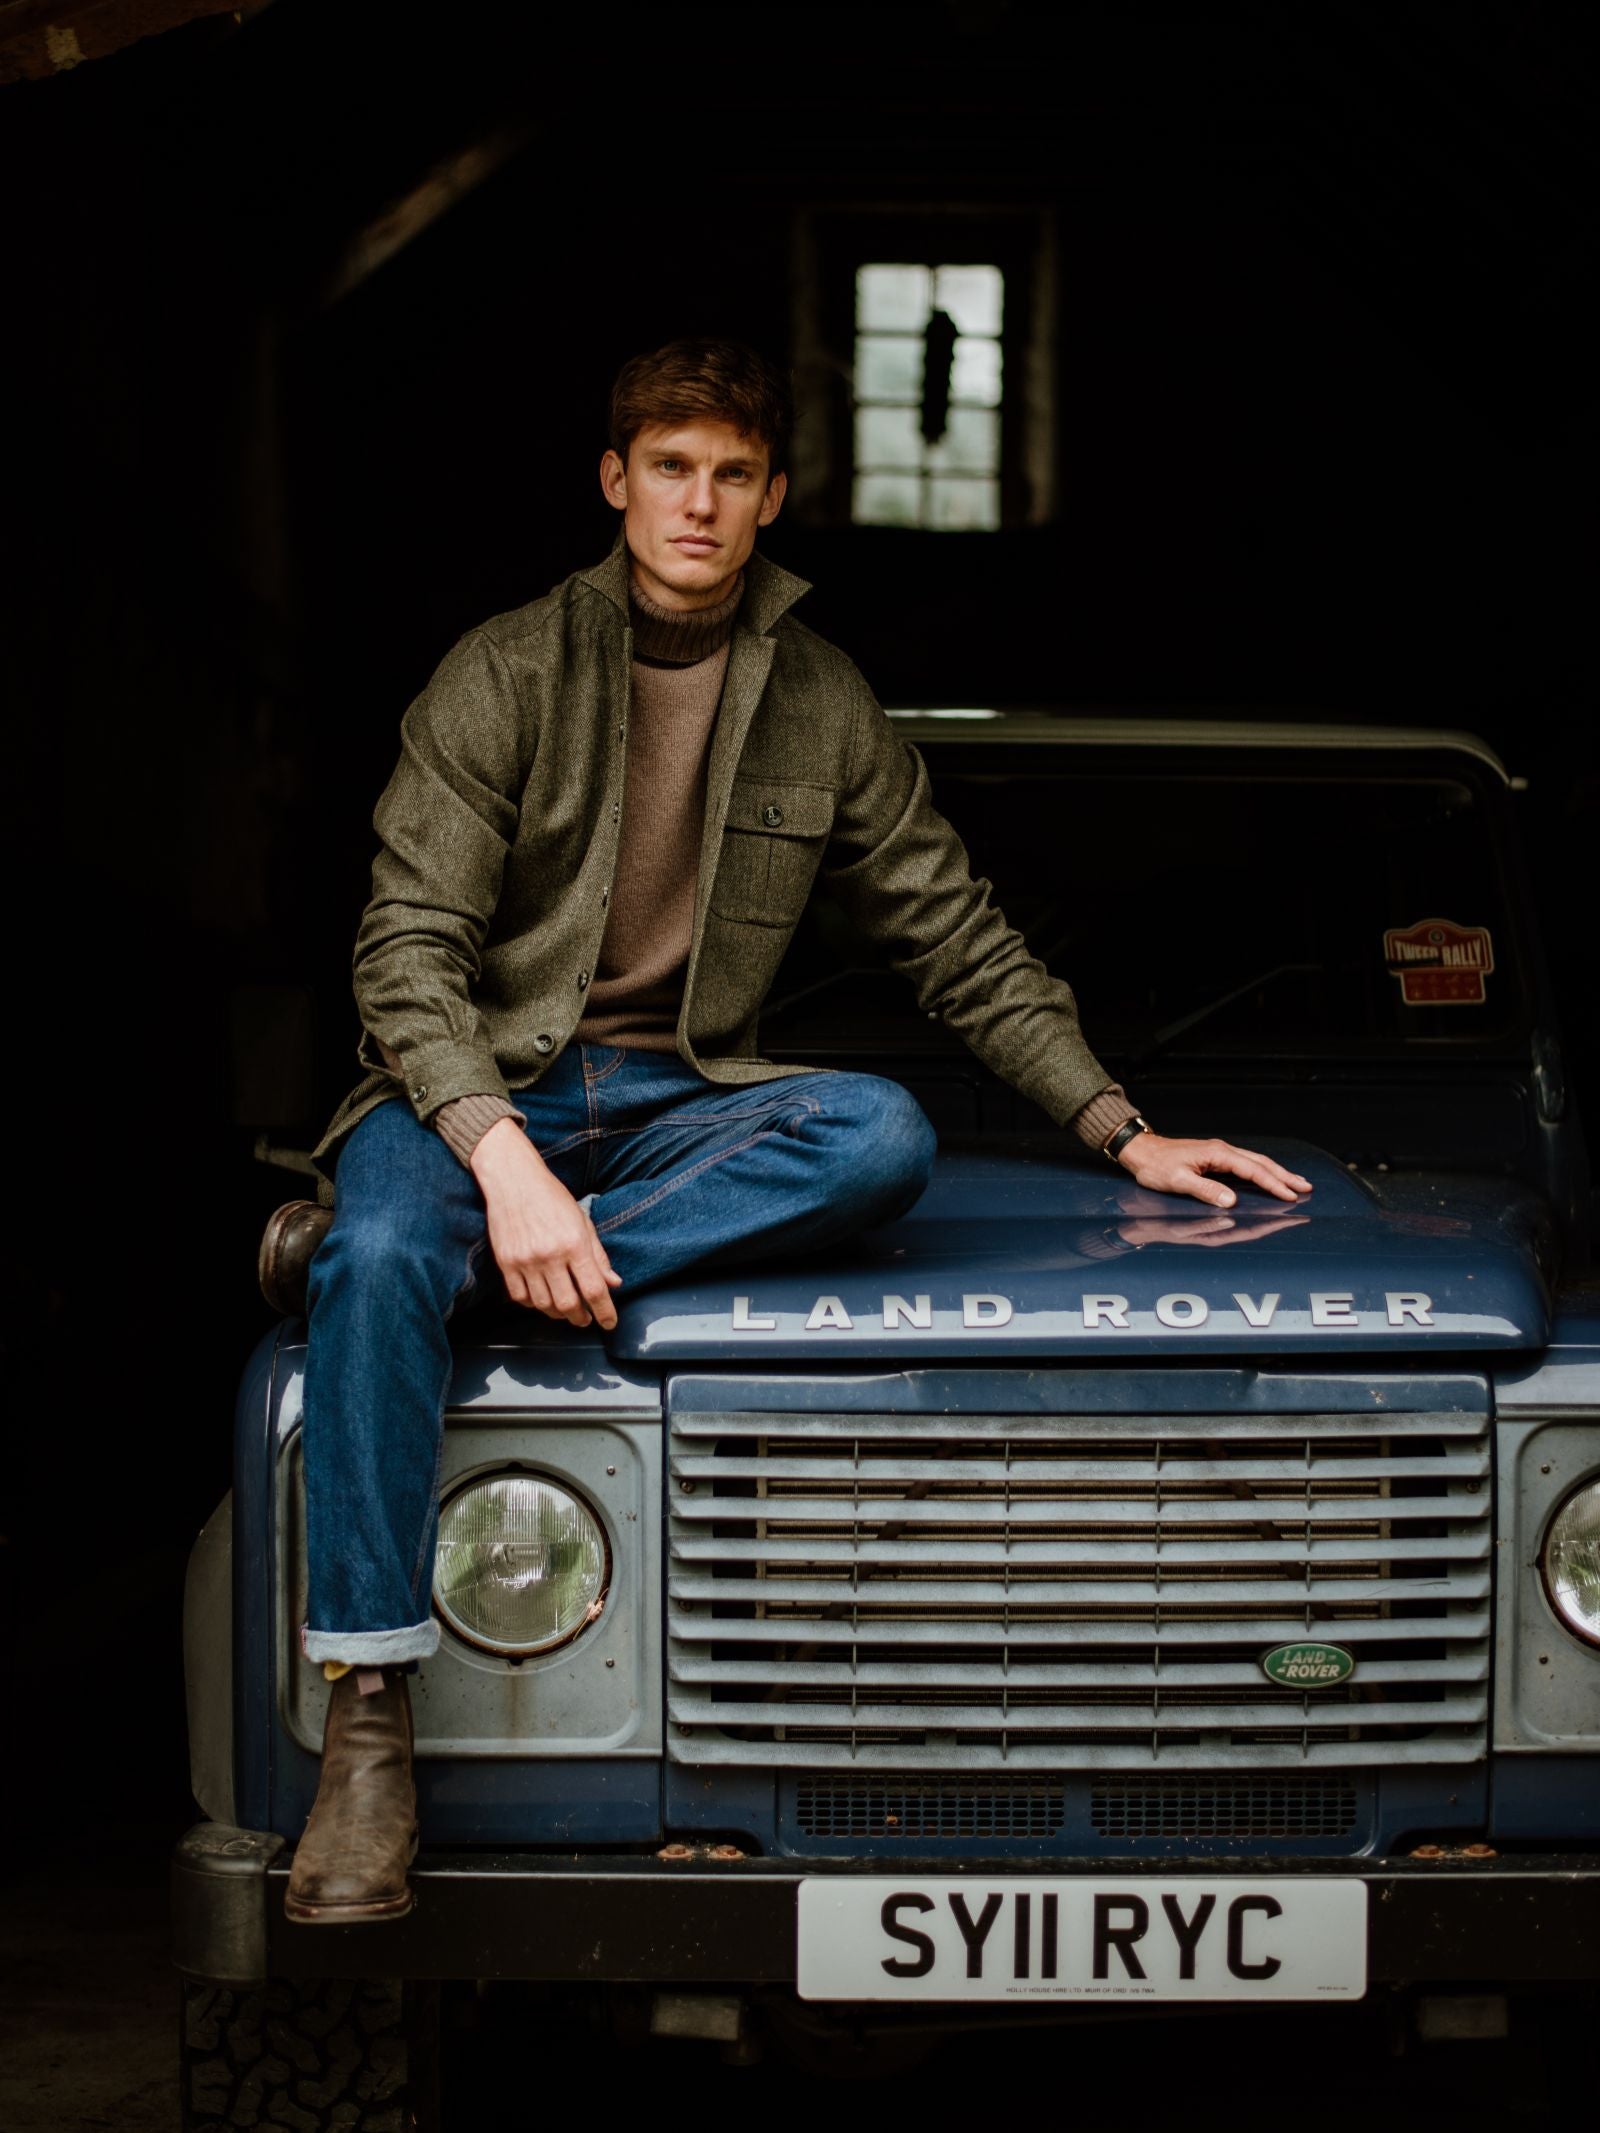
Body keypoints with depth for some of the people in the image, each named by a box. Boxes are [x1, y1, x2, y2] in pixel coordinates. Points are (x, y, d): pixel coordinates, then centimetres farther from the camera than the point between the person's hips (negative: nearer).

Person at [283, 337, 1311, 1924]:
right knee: (380, 1262, -37)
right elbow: (408, 950, -11)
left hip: (683, 1103, 3)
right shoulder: (505, 677, -3)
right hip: (477, 1080, -3)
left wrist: (1121, 1132, 7)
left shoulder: (823, 707, 9)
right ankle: (368, 1724, -31)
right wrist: (501, 1155, -27)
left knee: (884, 1135, -30)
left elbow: (960, 948, 15)